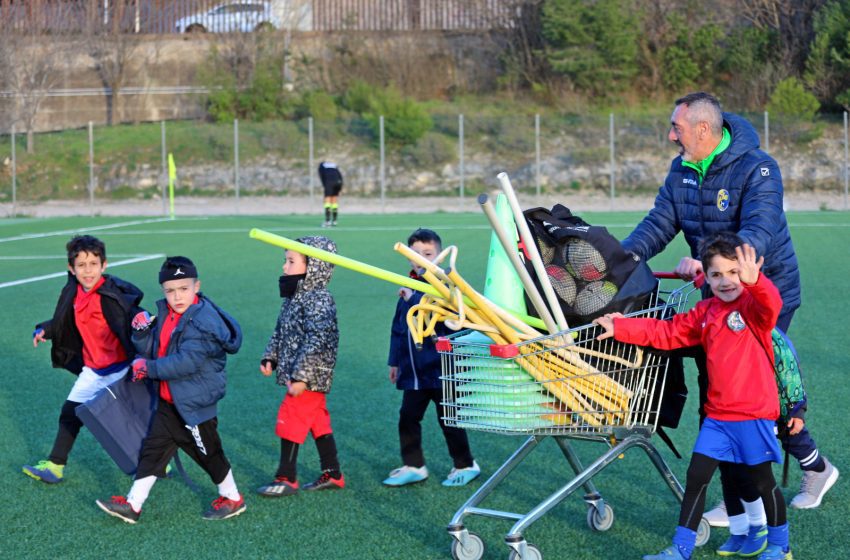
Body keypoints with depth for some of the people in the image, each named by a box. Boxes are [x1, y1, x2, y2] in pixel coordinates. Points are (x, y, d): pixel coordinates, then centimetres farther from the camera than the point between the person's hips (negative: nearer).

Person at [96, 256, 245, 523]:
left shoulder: (203, 321, -22)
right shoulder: (165, 315, 6)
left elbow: (187, 361, -28)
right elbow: (151, 352, 10)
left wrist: (149, 368, -23)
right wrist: (142, 333, -9)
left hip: (195, 402, -8)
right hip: (169, 400, 8)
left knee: (207, 451, 7)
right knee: (153, 448, 7)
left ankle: (233, 498, 27)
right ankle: (133, 505, 10)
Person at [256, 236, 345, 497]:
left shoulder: (319, 301, -20)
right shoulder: (293, 298, 11)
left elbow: (317, 341, -26)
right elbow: (280, 332, 22)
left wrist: (301, 375, -28)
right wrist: (270, 357, 13)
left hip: (310, 377, -9)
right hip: (294, 373, 9)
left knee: (291, 420, -5)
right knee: (318, 422, 15)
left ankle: (287, 478, 5)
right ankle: (332, 474, 23)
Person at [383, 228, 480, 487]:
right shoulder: (408, 290, 11)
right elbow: (398, 328, 20)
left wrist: (414, 298, -28)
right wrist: (395, 361, 22)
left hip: (442, 369, -7)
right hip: (413, 371, 7)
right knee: (408, 417, 7)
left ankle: (465, 465, 19)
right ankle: (413, 466, 18)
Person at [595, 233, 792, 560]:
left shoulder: (753, 306, -10)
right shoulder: (705, 312, 8)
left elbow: (771, 303, -34)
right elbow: (666, 332, 12)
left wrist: (753, 281, -55)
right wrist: (620, 328, 6)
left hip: (753, 413, -5)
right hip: (717, 414, 6)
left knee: (762, 481, 7)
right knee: (696, 477, 4)